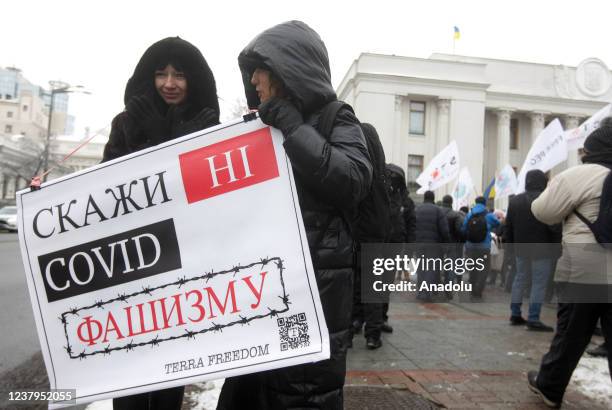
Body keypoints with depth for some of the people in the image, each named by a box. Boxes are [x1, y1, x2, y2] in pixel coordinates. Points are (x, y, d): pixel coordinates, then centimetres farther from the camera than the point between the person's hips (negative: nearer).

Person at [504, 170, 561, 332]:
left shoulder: (514, 201, 7)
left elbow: (509, 227, 10)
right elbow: (555, 227, -14)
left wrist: (509, 245, 18)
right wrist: (557, 248, -6)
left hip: (521, 249, 6)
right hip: (542, 249, -6)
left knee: (520, 279, 15)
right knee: (539, 283, -2)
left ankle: (515, 314, 19)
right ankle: (533, 319, -3)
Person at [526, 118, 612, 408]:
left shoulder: (579, 176, -9)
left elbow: (544, 212, -4)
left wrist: (555, 189, 15)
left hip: (585, 271, -4)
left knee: (571, 334, 9)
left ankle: (549, 386, 26)